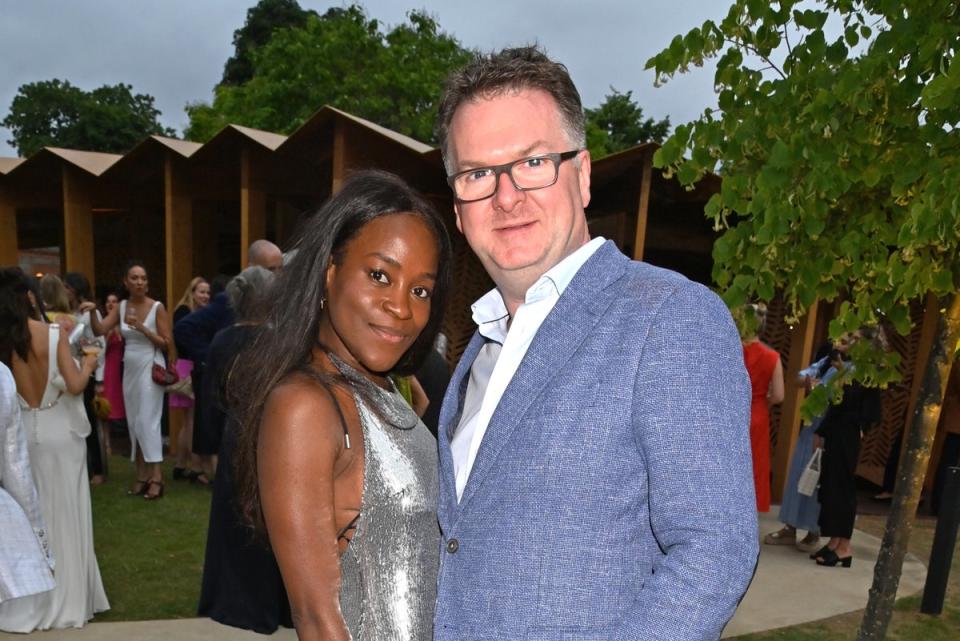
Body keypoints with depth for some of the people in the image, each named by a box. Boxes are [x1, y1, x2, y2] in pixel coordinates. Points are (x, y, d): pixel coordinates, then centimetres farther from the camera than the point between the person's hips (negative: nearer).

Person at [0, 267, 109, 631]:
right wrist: (88, 365, 4)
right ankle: (68, 599, 22)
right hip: (59, 434, -1)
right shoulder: (54, 334, -14)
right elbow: (74, 386, -15)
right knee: (64, 515, 11)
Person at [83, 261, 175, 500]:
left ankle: (156, 477, -3)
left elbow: (167, 344, -9)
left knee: (148, 421, -8)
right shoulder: (121, 307, 6)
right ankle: (142, 475, 16)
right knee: (134, 422, 8)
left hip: (150, 368, -6)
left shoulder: (157, 307, -9)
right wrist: (92, 312, -20)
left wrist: (143, 329, -20)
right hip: (130, 369, 6)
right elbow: (99, 331, -4)